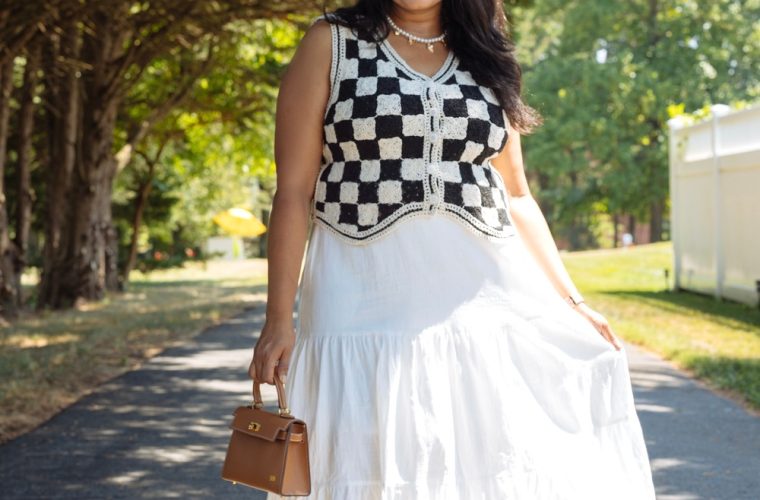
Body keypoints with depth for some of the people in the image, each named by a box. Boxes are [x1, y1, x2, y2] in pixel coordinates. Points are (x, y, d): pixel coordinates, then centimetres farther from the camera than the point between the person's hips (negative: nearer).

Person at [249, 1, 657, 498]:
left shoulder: (484, 54, 13)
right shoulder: (331, 42, 2)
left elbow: (515, 196, 16)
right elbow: (294, 190, -3)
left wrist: (570, 299, 9)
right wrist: (279, 318, -9)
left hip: (486, 296, 3)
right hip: (368, 302, -3)